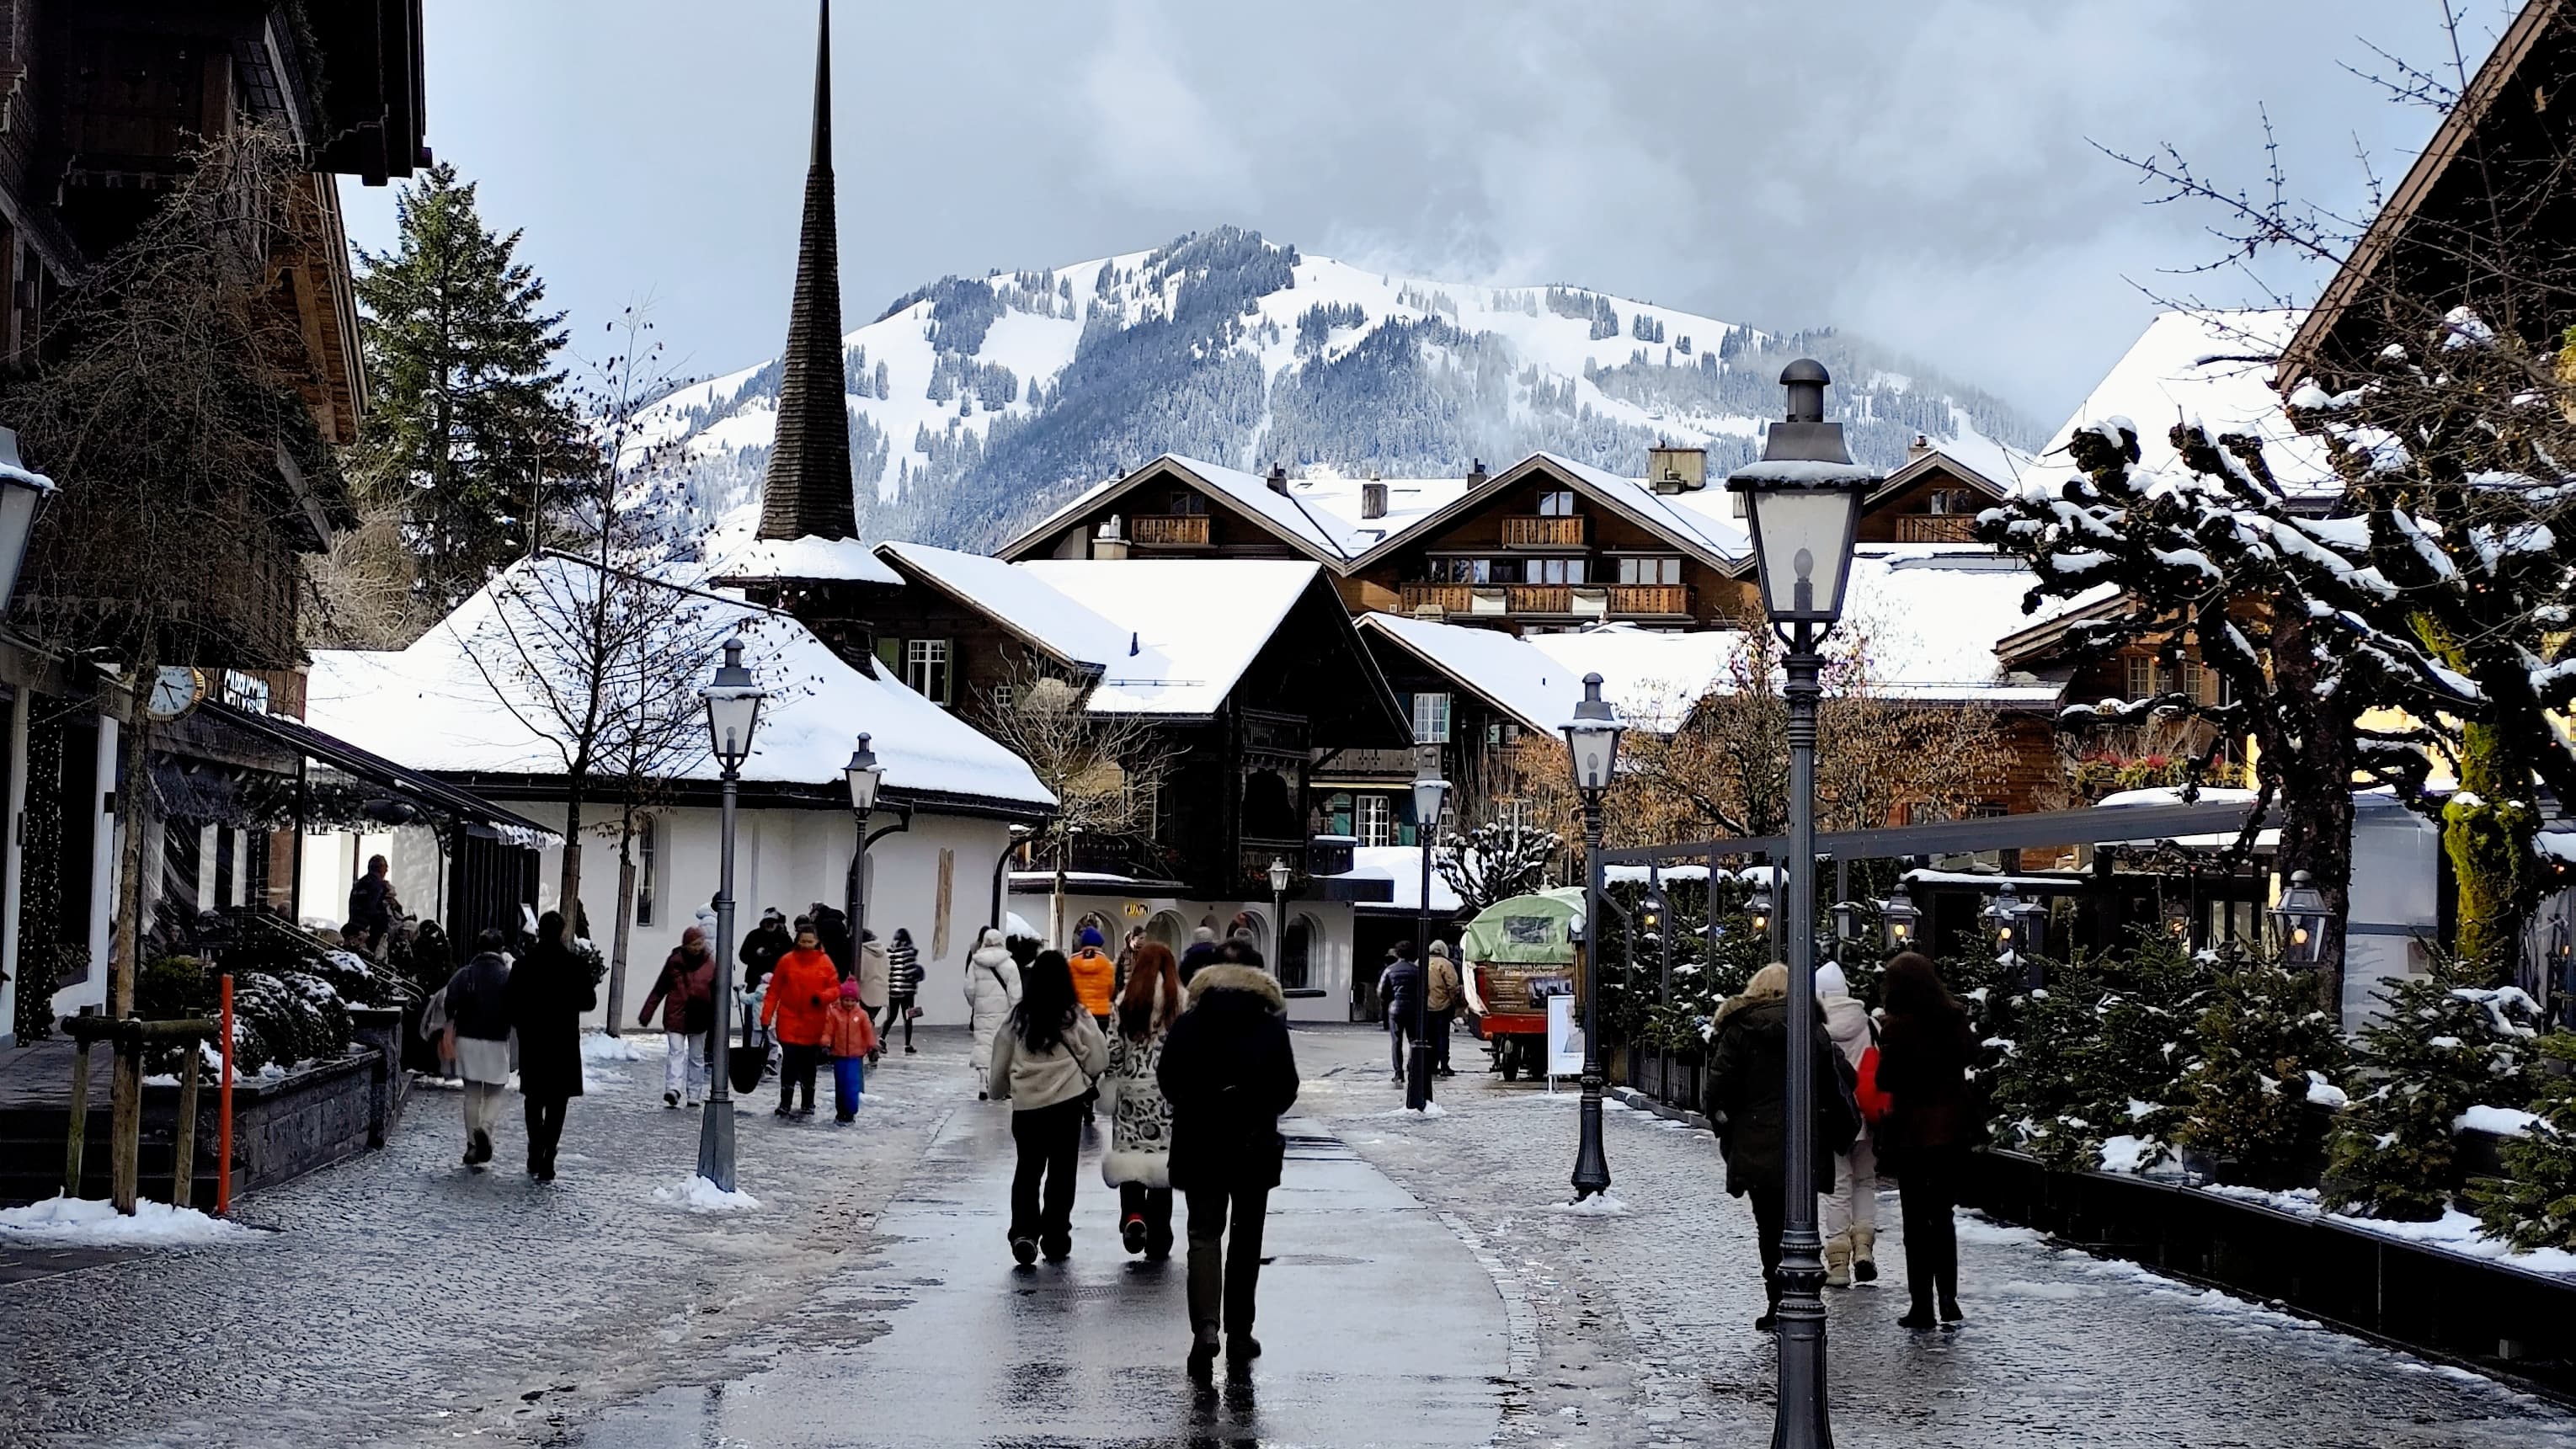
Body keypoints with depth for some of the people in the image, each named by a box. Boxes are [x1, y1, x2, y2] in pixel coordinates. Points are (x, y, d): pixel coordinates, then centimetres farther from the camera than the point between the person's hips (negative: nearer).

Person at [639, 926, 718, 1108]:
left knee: (696, 1057, 11)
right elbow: (659, 989, 2)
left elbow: (716, 993, 8)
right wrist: (646, 1014, 1)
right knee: (677, 1052, -14)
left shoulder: (710, 963, 2)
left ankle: (694, 1094, 20)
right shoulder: (675, 961, -3)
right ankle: (673, 1089, -26)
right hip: (676, 1015, -2)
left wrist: (716, 1021, 5)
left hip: (699, 1017, 2)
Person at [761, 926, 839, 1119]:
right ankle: (785, 1104, 2)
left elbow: (836, 989, 2)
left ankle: (808, 1104, 21)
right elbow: (774, 991, 1)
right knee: (789, 1062, -5)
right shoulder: (787, 961, -1)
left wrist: (822, 997, -19)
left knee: (809, 1064, 11)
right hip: (789, 1021, -1)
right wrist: (766, 1016, -3)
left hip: (814, 1023, 1)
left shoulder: (825, 962, 1)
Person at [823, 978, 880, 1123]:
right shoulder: (834, 1013, -3)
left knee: (852, 1087, -8)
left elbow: (868, 1031, 3)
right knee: (840, 1086, 11)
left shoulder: (862, 1014, -2)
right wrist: (826, 1043, -19)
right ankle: (840, 1113, 23)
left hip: (856, 1056, -1)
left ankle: (850, 1113, 1)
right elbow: (828, 1031, -4)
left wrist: (872, 1045, -4)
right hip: (839, 1055, 1)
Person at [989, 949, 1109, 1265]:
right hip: (1066, 1102, -2)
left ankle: (1024, 1233, -3)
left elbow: (1000, 1065, 7)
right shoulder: (1076, 1016, -5)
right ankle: (1055, 1239, 14)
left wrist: (998, 1088, 27)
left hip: (1025, 1105, 2)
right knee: (1062, 1171, 11)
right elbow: (1099, 1061, -1)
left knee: (1027, 1169, 15)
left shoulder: (1018, 1017, 0)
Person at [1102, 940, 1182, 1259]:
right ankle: (1157, 1242, 8)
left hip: (1132, 1090, 0)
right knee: (1161, 1160, 6)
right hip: (1168, 1092, 0)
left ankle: (1133, 1215, -16)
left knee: (1130, 1154, 9)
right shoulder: (1182, 1001, -3)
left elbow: (1114, 1049, -1)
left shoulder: (1126, 1000, -2)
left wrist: (1110, 1088, 11)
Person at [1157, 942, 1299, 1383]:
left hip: (1199, 1145, 0)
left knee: (1204, 1235, 6)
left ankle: (1205, 1326, -15)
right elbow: (1287, 1088, -5)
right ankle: (1239, 1336, 16)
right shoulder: (1272, 1025, -5)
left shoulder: (1188, 1023, -3)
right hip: (1255, 1147, 0)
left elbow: (1167, 1080, -2)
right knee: (1246, 1239, 13)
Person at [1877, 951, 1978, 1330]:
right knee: (1942, 1215, 16)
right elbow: (1970, 1057, 15)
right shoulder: (1954, 1018, 1)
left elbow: (1886, 1080, -12)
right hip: (1953, 1128, 5)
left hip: (1911, 1131, -5)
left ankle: (1922, 1305, 3)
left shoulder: (1898, 1026, -15)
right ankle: (1948, 1296, 11)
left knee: (1916, 1219, 2)